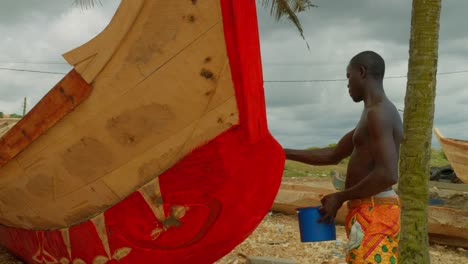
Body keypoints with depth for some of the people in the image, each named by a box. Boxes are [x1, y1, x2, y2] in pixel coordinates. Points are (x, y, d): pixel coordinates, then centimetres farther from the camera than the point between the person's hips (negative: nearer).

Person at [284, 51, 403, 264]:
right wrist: (283, 153, 21)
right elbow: (333, 155, 24)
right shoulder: (375, 114, 19)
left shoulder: (378, 113, -14)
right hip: (370, 212, 10)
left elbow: (388, 175, -24)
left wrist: (340, 197, -13)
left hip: (373, 213, -10)